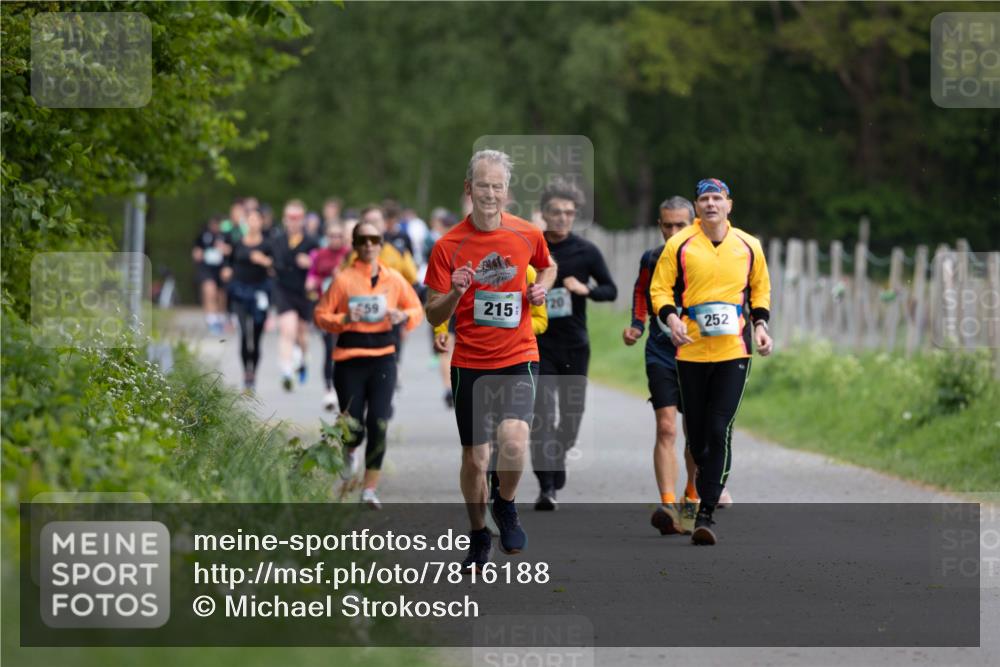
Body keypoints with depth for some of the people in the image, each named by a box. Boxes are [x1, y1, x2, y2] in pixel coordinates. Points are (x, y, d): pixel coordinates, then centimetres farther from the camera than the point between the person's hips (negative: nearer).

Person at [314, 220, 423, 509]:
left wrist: (404, 316, -7)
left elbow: (417, 309, 15)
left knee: (379, 424, -10)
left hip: (382, 358, 1)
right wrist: (344, 319, -18)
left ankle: (370, 489, -1)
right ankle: (350, 452, 35)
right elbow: (321, 315, 1)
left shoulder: (394, 279, 4)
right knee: (354, 427, -4)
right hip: (349, 359, -1)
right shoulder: (343, 279, -3)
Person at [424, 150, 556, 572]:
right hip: (470, 363, 0)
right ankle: (478, 535, 29)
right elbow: (433, 316, -2)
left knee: (513, 441, -23)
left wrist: (541, 288, 1)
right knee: (474, 457, 7)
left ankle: (506, 506, 7)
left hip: (518, 358, 0)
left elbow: (547, 266, 23)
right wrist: (454, 294, -22)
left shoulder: (527, 235, -1)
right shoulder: (448, 245, -6)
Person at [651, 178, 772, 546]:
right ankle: (711, 485, 33)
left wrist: (759, 324, 8)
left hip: (734, 351, 0)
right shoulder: (679, 245, 1)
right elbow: (659, 288, 5)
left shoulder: (748, 246, 7)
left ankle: (706, 513, -13)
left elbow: (760, 287, 22)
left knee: (720, 430, -12)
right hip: (691, 348, 0)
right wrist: (671, 317, -14)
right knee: (697, 432, 5)